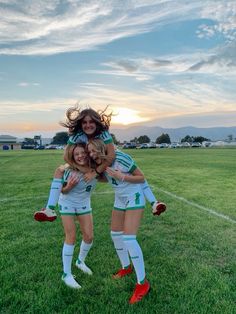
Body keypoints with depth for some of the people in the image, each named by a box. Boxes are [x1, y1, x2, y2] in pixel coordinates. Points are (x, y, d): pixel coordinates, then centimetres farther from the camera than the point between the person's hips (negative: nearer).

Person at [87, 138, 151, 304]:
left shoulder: (121, 157, -24)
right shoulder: (102, 164, -4)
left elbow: (142, 177, -17)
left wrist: (121, 176, -27)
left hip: (134, 198, -8)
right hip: (120, 199, 8)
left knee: (129, 238, -15)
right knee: (115, 234, 14)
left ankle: (143, 283, 1)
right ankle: (126, 267, 37)